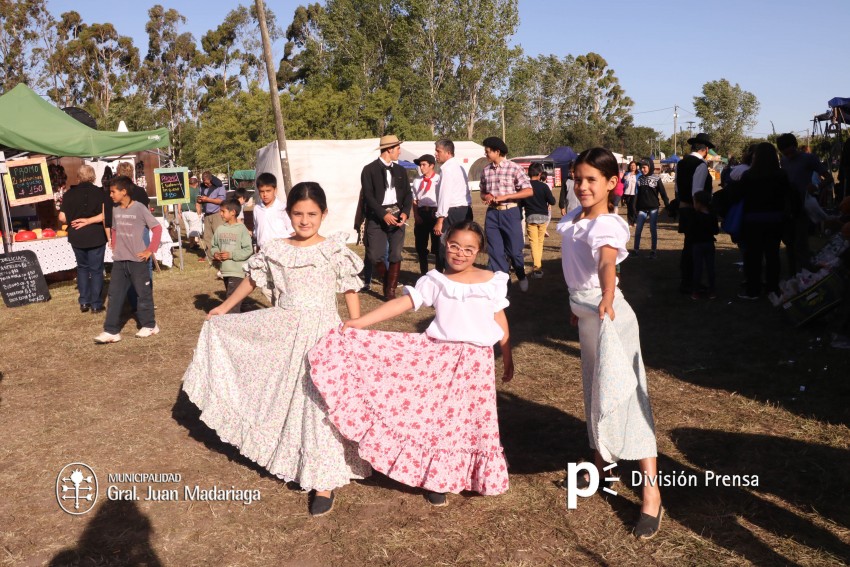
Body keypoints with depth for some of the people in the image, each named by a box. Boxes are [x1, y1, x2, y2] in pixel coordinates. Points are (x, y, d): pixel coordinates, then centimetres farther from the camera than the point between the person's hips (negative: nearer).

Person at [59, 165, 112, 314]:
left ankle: (84, 302, 16)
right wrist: (88, 221, -10)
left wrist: (73, 222, 15)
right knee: (96, 269, 7)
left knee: (82, 267, 19)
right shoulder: (99, 192, -5)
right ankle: (96, 304, 8)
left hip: (76, 236, 2)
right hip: (95, 236, -2)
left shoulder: (69, 193, 0)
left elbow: (62, 217, -4)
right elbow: (106, 215, -16)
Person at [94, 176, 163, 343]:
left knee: (143, 293, 6)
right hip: (119, 260, 6)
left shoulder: (139, 208, -12)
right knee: (115, 295, 4)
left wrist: (150, 250, -11)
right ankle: (111, 331, 8)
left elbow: (157, 228, -10)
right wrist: (114, 247, 10)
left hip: (137, 260, -6)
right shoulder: (115, 211, 6)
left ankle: (149, 325, 21)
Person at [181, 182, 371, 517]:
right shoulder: (276, 250, 3)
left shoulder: (335, 250, -7)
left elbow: (351, 292, -4)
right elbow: (252, 279, 17)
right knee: (282, 397, 13)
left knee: (319, 405, -1)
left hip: (321, 332, -4)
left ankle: (324, 482, 9)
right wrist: (224, 308, 27)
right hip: (282, 329, 4)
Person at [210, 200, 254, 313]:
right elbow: (214, 246, 17)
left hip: (238, 271, -7)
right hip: (225, 270, 7)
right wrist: (215, 253, -4)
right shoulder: (220, 229, 6)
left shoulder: (242, 229, -11)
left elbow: (248, 250, -15)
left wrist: (231, 255, -18)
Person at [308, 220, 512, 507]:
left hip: (477, 360, 1)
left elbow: (500, 320, 10)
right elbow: (401, 303, -7)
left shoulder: (492, 281, 2)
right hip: (439, 355, -1)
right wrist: (360, 322, -15)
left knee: (475, 418, 8)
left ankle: (479, 476, 30)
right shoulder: (435, 280, -1)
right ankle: (437, 481, 20)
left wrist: (507, 357, 13)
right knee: (438, 416, 2)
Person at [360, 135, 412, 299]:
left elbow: (407, 194, 10)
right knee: (375, 256, -8)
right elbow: (368, 196, -8)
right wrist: (384, 214, -17)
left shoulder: (400, 170, 14)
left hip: (397, 215, 4)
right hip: (376, 217, -4)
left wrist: (405, 212, -8)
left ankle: (391, 291, 10)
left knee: (396, 255, 0)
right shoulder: (369, 169, -1)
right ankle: (386, 281, 19)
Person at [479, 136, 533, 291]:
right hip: (492, 214, 4)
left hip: (510, 213, -4)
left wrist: (505, 196, -17)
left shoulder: (514, 168, -8)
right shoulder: (486, 170, 6)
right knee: (495, 251, 5)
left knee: (514, 250, 6)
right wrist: (485, 196, -6)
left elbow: (529, 191, -10)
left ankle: (521, 277, 32)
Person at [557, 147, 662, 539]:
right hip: (585, 313, 9)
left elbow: (607, 262, -43)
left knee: (622, 393, -8)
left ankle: (651, 494, -2)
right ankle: (600, 459, 39)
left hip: (608, 314, -8)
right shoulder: (575, 217, 3)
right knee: (596, 389, 20)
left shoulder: (607, 225, -21)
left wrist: (607, 299, -60)